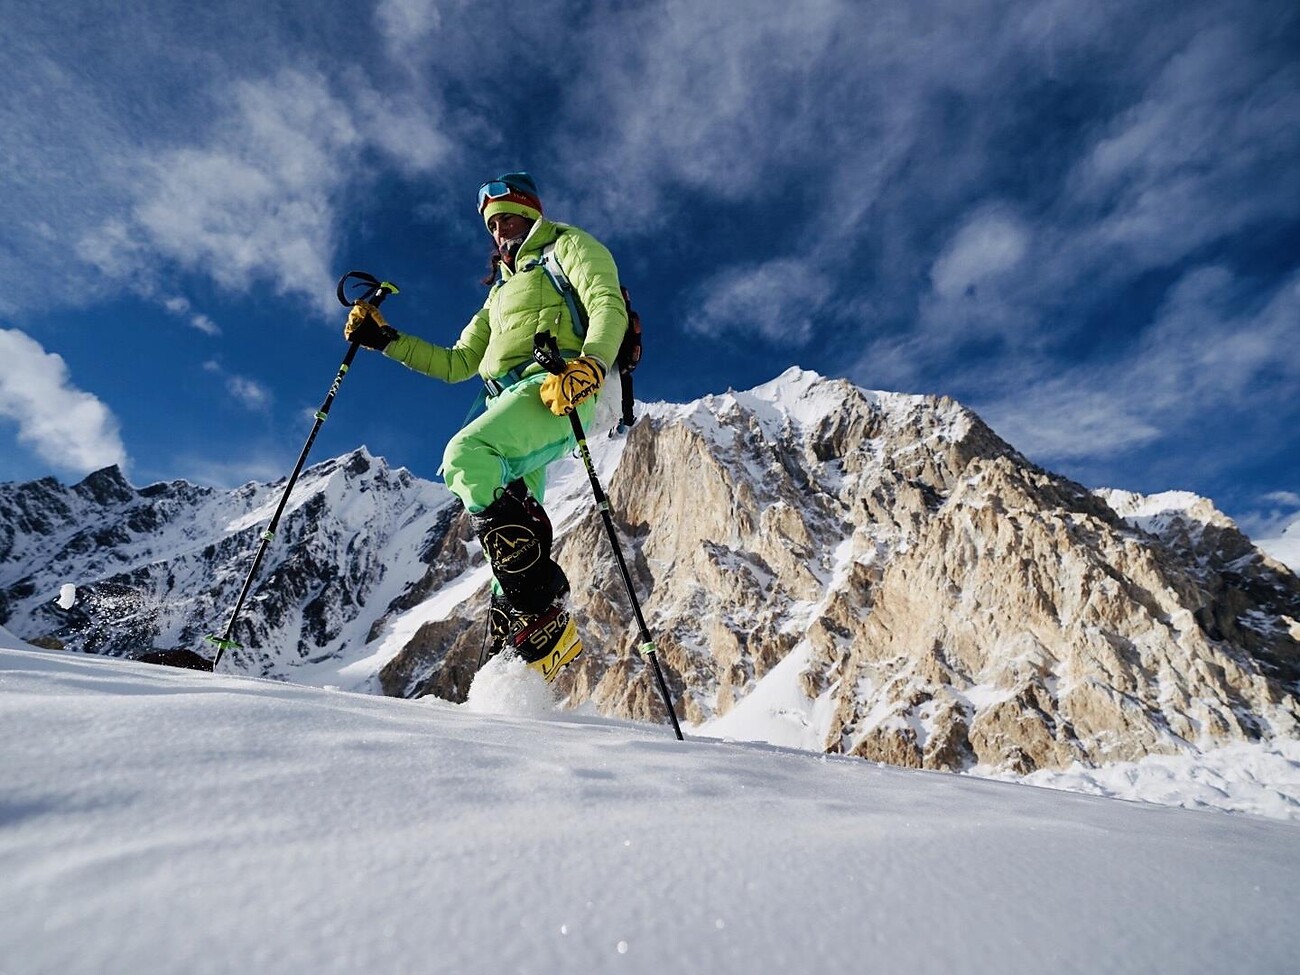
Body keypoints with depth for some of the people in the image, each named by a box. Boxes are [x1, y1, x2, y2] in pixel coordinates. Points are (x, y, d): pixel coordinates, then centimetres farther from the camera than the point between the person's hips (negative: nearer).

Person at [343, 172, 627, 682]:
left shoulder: (568, 246, 18)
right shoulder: (501, 291, 37)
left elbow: (608, 306, -4)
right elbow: (455, 364, 33)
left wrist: (589, 365, -24)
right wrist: (384, 339, 24)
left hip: (557, 392, -7)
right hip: (509, 402, 8)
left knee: (465, 455, -31)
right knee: (508, 532, -6)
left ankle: (545, 612, -32)